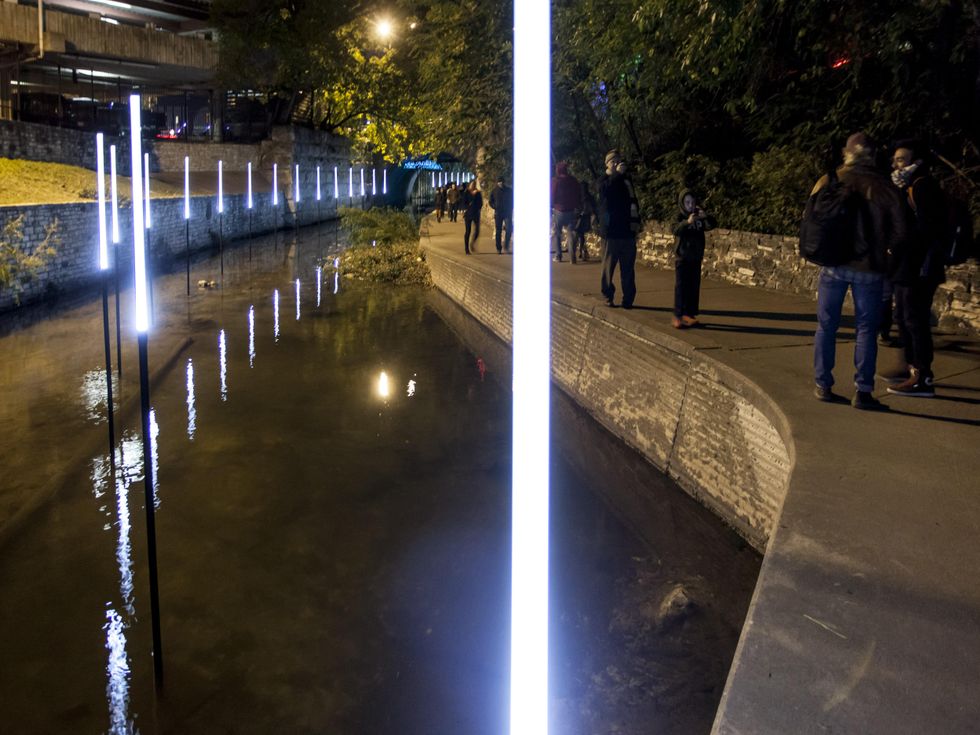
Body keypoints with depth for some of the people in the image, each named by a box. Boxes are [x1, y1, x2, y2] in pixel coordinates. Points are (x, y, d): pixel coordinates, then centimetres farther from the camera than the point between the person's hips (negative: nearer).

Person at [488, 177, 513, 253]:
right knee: (498, 231, 2)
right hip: (498, 213, 0)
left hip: (507, 213, 0)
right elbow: (491, 202, 10)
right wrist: (495, 207, -6)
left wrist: (510, 209, -1)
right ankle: (498, 249, 8)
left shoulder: (509, 190, 4)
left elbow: (512, 201, 11)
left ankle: (506, 246, -2)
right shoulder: (494, 191, 3)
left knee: (509, 229, -14)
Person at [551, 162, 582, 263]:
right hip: (571, 211, 3)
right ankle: (573, 257, -5)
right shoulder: (573, 180, 6)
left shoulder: (555, 181, -9)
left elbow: (552, 196, -11)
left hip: (559, 210, -3)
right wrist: (578, 208, 17)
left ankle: (558, 255, 2)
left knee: (556, 233, 8)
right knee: (571, 233, 5)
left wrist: (551, 206, 3)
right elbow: (579, 196, 10)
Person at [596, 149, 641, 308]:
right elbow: (603, 189, -24)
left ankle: (628, 299, 6)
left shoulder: (627, 181, 13)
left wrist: (636, 221, 9)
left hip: (627, 231, 4)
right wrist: (617, 174, -30)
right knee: (608, 266, -1)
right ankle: (608, 296, 10)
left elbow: (634, 202, 21)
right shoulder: (604, 181, 1)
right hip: (611, 231, -4)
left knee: (628, 268, 3)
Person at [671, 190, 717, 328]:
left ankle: (689, 314, 13)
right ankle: (678, 316, -5)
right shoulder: (680, 217, -5)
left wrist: (705, 216, -28)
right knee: (681, 287, -5)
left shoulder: (700, 218, 5)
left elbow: (712, 225, -9)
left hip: (696, 258, 4)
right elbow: (676, 230, -23)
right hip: (682, 257, -4)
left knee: (694, 287, 6)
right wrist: (687, 222, -40)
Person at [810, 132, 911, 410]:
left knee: (826, 325, 10)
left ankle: (823, 385, 12)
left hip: (833, 265, 1)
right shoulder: (884, 187, -2)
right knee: (866, 329, 4)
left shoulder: (828, 182, 0)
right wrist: (888, 256, 15)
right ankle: (862, 391, 0)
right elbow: (900, 230, 0)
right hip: (869, 269, -1)